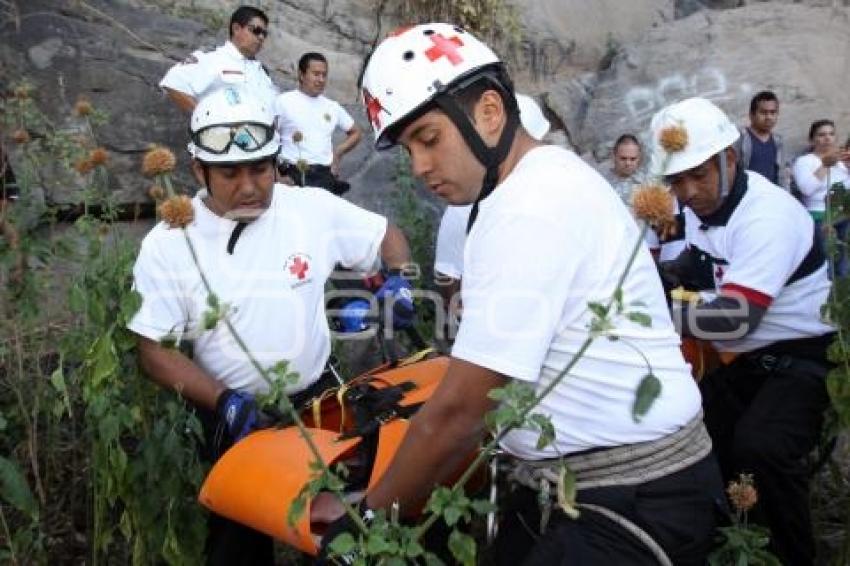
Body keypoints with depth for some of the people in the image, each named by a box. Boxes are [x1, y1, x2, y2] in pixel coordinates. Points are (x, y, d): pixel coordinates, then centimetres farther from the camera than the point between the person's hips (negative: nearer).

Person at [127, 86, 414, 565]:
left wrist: (400, 279, -13)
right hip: (236, 417, -1)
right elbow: (154, 350, -8)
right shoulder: (168, 243, -10)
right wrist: (223, 401, -19)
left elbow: (388, 235, 8)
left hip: (318, 397, 1)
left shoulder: (314, 207, -7)